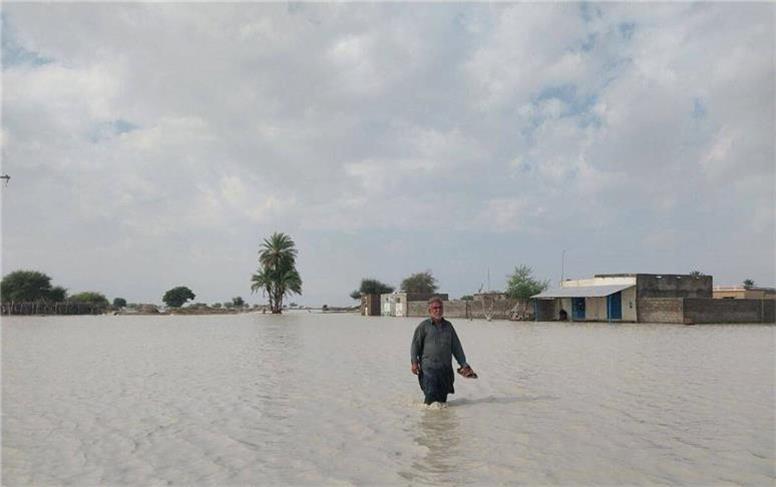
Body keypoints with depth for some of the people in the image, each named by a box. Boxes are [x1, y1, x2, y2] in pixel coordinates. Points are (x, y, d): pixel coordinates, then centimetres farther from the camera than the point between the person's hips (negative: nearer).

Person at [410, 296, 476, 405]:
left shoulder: (448, 326, 15)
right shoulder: (424, 326, 2)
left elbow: (456, 346, 18)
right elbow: (415, 344, -1)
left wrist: (463, 363, 14)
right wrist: (414, 362, -11)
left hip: (446, 368, 4)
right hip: (429, 367, -4)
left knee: (443, 398, 7)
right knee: (431, 395, -12)